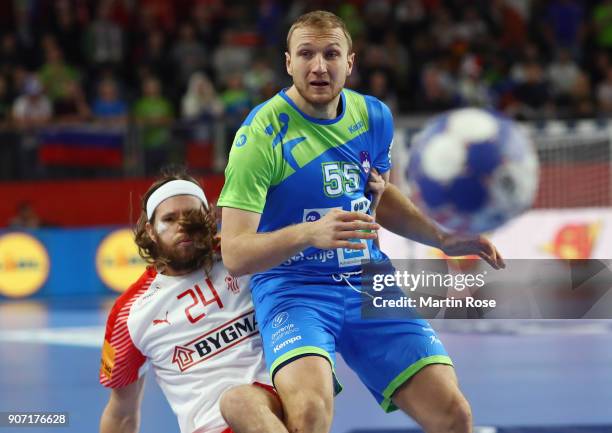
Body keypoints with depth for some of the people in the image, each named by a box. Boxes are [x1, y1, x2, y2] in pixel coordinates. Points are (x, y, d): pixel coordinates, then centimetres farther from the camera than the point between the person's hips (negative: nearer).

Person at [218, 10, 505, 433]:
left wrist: (442, 238, 12)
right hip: (293, 286, -5)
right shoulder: (263, 132, -13)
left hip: (370, 286, 5)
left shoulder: (374, 116, 4)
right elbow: (234, 254, -19)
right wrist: (309, 233, -35)